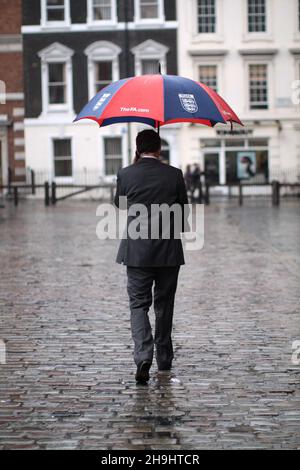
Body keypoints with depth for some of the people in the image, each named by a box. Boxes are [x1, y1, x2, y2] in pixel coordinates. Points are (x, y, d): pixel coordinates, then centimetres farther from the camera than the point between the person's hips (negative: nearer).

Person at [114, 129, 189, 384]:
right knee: (164, 304, 13)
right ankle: (164, 360, 22)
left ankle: (143, 356, -18)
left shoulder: (125, 174, -4)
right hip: (169, 250, 1)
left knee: (138, 304, 2)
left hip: (136, 250, -1)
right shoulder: (174, 175, -4)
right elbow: (183, 212, 3)